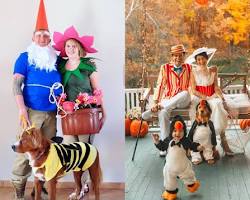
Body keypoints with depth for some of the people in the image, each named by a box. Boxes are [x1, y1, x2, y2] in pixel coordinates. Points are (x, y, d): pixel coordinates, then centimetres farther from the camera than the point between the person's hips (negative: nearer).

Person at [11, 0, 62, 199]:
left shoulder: (55, 59, 13)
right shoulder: (25, 57, 3)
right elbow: (17, 84, -4)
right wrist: (22, 110, -14)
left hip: (51, 114, 4)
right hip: (32, 112, -4)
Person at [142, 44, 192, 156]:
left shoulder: (189, 68, 11)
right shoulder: (165, 68, 7)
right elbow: (160, 86, 0)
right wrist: (155, 102, -16)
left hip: (183, 101, 1)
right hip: (168, 99, 0)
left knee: (185, 93, -36)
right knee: (163, 113, -35)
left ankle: (155, 109, -31)